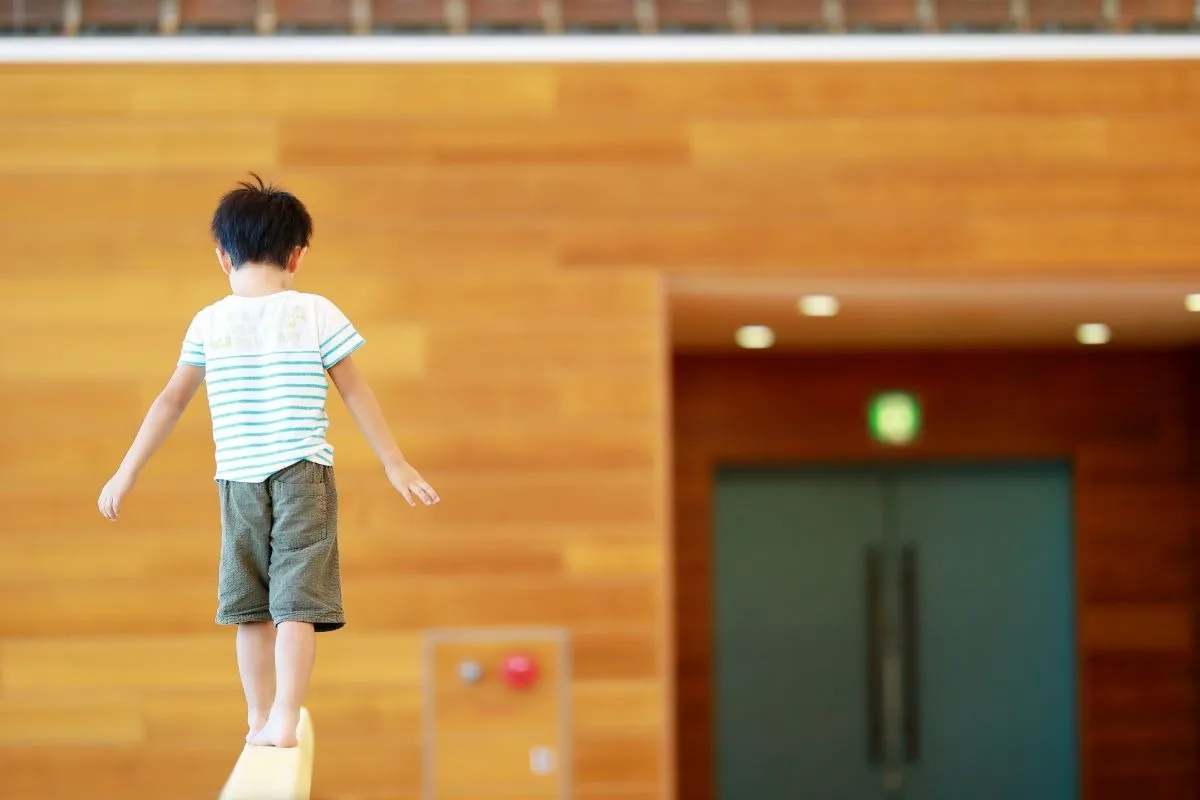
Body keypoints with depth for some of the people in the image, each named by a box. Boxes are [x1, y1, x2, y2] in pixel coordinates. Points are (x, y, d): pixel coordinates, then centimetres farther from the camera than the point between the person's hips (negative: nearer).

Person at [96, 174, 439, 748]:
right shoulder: (315, 314, -1)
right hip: (303, 472, -2)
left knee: (253, 606, 12)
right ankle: (284, 718, -14)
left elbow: (170, 402, 7)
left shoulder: (208, 323, 4)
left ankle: (259, 718, 17)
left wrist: (126, 474, 15)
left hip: (237, 480, 3)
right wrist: (395, 465, 10)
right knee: (297, 602, -5)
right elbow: (356, 394, 3)